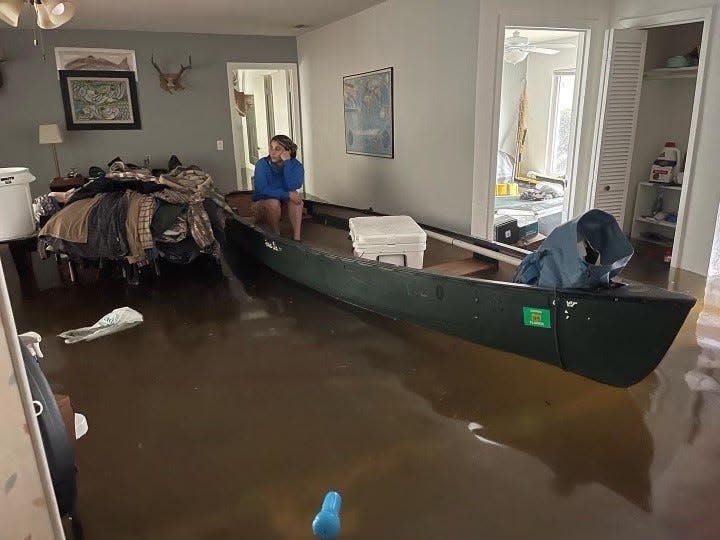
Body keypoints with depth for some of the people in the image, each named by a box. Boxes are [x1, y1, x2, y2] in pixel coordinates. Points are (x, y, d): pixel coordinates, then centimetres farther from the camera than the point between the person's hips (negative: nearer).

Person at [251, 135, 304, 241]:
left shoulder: (296, 165, -11)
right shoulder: (262, 164, -16)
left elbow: (292, 187, -29)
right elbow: (262, 189, -27)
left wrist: (287, 163, -32)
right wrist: (287, 194, -33)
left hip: (283, 207, 2)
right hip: (261, 205, -2)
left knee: (295, 196, -28)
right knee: (274, 202, -34)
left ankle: (296, 238, -31)